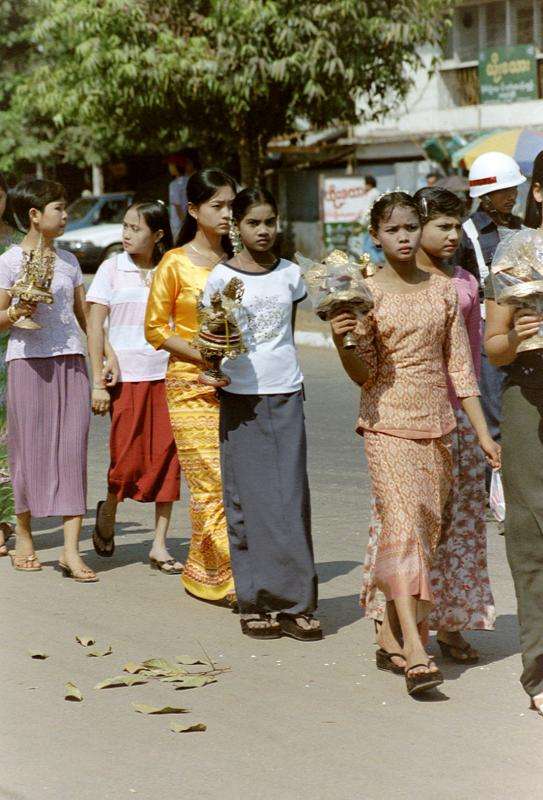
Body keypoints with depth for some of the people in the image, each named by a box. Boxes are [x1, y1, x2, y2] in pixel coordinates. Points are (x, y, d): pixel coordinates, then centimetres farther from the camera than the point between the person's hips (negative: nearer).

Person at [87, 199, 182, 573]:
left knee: (167, 458, 0)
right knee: (129, 459, -1)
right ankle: (108, 511, 30)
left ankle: (160, 545, 8)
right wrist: (98, 382, -6)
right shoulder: (112, 268, 1)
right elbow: (95, 325, -1)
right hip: (126, 375, -2)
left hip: (166, 374, 2)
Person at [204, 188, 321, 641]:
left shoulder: (290, 274, 8)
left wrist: (284, 373, 10)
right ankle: (256, 603, 5)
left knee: (291, 498, -1)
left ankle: (295, 603, 2)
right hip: (241, 398, -2)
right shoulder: (221, 277, -1)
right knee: (251, 499, -2)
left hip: (286, 395, 2)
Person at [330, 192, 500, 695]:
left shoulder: (443, 290, 8)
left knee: (424, 528, 5)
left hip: (436, 422, 4)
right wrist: (341, 341, -24)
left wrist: (483, 433, 7)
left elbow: (460, 367, 10)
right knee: (404, 525, -14)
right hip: (387, 422, -4)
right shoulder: (366, 291, -2)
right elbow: (363, 373, -4)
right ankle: (415, 653, -20)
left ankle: (390, 637, 17)